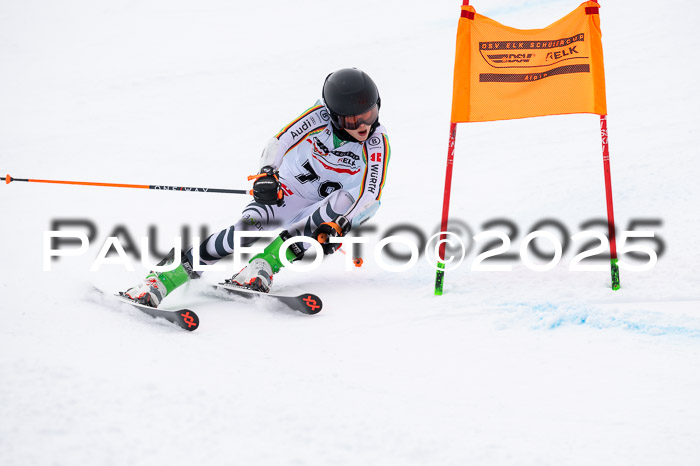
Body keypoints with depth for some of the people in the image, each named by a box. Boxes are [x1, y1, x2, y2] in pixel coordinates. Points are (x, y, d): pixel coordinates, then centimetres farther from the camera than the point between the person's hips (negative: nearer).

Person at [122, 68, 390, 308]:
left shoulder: (378, 144, -18)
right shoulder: (320, 116, -18)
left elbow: (371, 197, -25)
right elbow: (280, 142, -22)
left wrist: (339, 226, -40)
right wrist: (267, 172, -42)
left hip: (320, 211, 1)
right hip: (285, 194, -1)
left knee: (346, 199, -34)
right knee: (249, 225, -30)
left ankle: (263, 265, -35)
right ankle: (161, 281, -35)